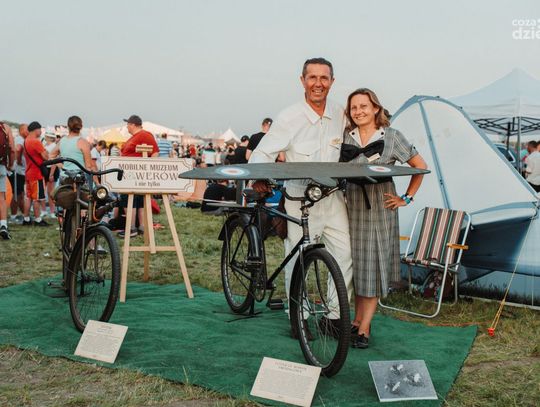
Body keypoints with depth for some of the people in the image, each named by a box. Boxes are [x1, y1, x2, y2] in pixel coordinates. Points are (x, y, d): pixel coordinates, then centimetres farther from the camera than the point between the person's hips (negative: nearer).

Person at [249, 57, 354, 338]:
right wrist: (259, 178, -25)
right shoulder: (289, 118, -9)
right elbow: (262, 153, -8)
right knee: (297, 263, 2)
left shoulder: (340, 115, 5)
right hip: (299, 201, -4)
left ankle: (335, 316, 14)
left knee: (345, 256, -1)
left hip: (332, 199, 4)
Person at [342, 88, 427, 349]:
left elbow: (420, 166, 0)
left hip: (379, 209, -3)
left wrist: (406, 199, -2)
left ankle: (364, 329, 5)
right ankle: (357, 320, 23)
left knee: (373, 267, -1)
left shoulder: (391, 137, -4)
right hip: (352, 207, 3)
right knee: (355, 264, 9)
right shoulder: (345, 137, 5)